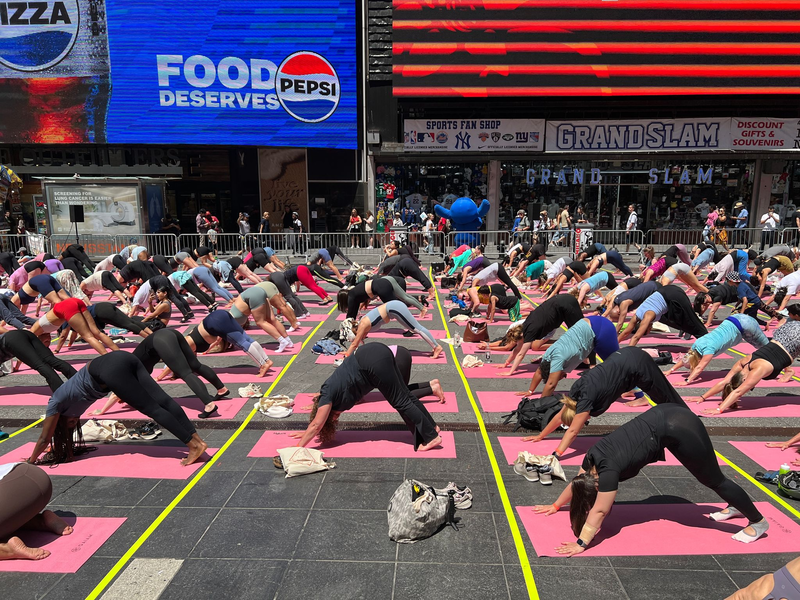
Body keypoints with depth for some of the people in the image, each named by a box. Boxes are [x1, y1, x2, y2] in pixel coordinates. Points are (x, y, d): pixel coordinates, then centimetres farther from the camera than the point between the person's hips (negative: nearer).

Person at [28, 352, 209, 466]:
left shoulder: (56, 403, 21)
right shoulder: (68, 396, 39)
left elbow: (44, 438, 29)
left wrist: (31, 462, 41)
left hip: (112, 370, -7)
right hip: (122, 359, 7)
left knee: (152, 408, -9)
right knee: (162, 400, -5)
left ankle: (194, 445, -12)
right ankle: (197, 439, -11)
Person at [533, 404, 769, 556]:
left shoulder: (608, 469, -19)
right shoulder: (593, 457, 1)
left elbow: (599, 511, -16)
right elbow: (576, 482, 17)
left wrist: (581, 544, -14)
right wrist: (555, 506, 23)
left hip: (677, 428, -8)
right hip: (664, 416, 8)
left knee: (713, 479, 8)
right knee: (708, 476, 26)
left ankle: (758, 521, 25)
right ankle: (735, 507, 47)